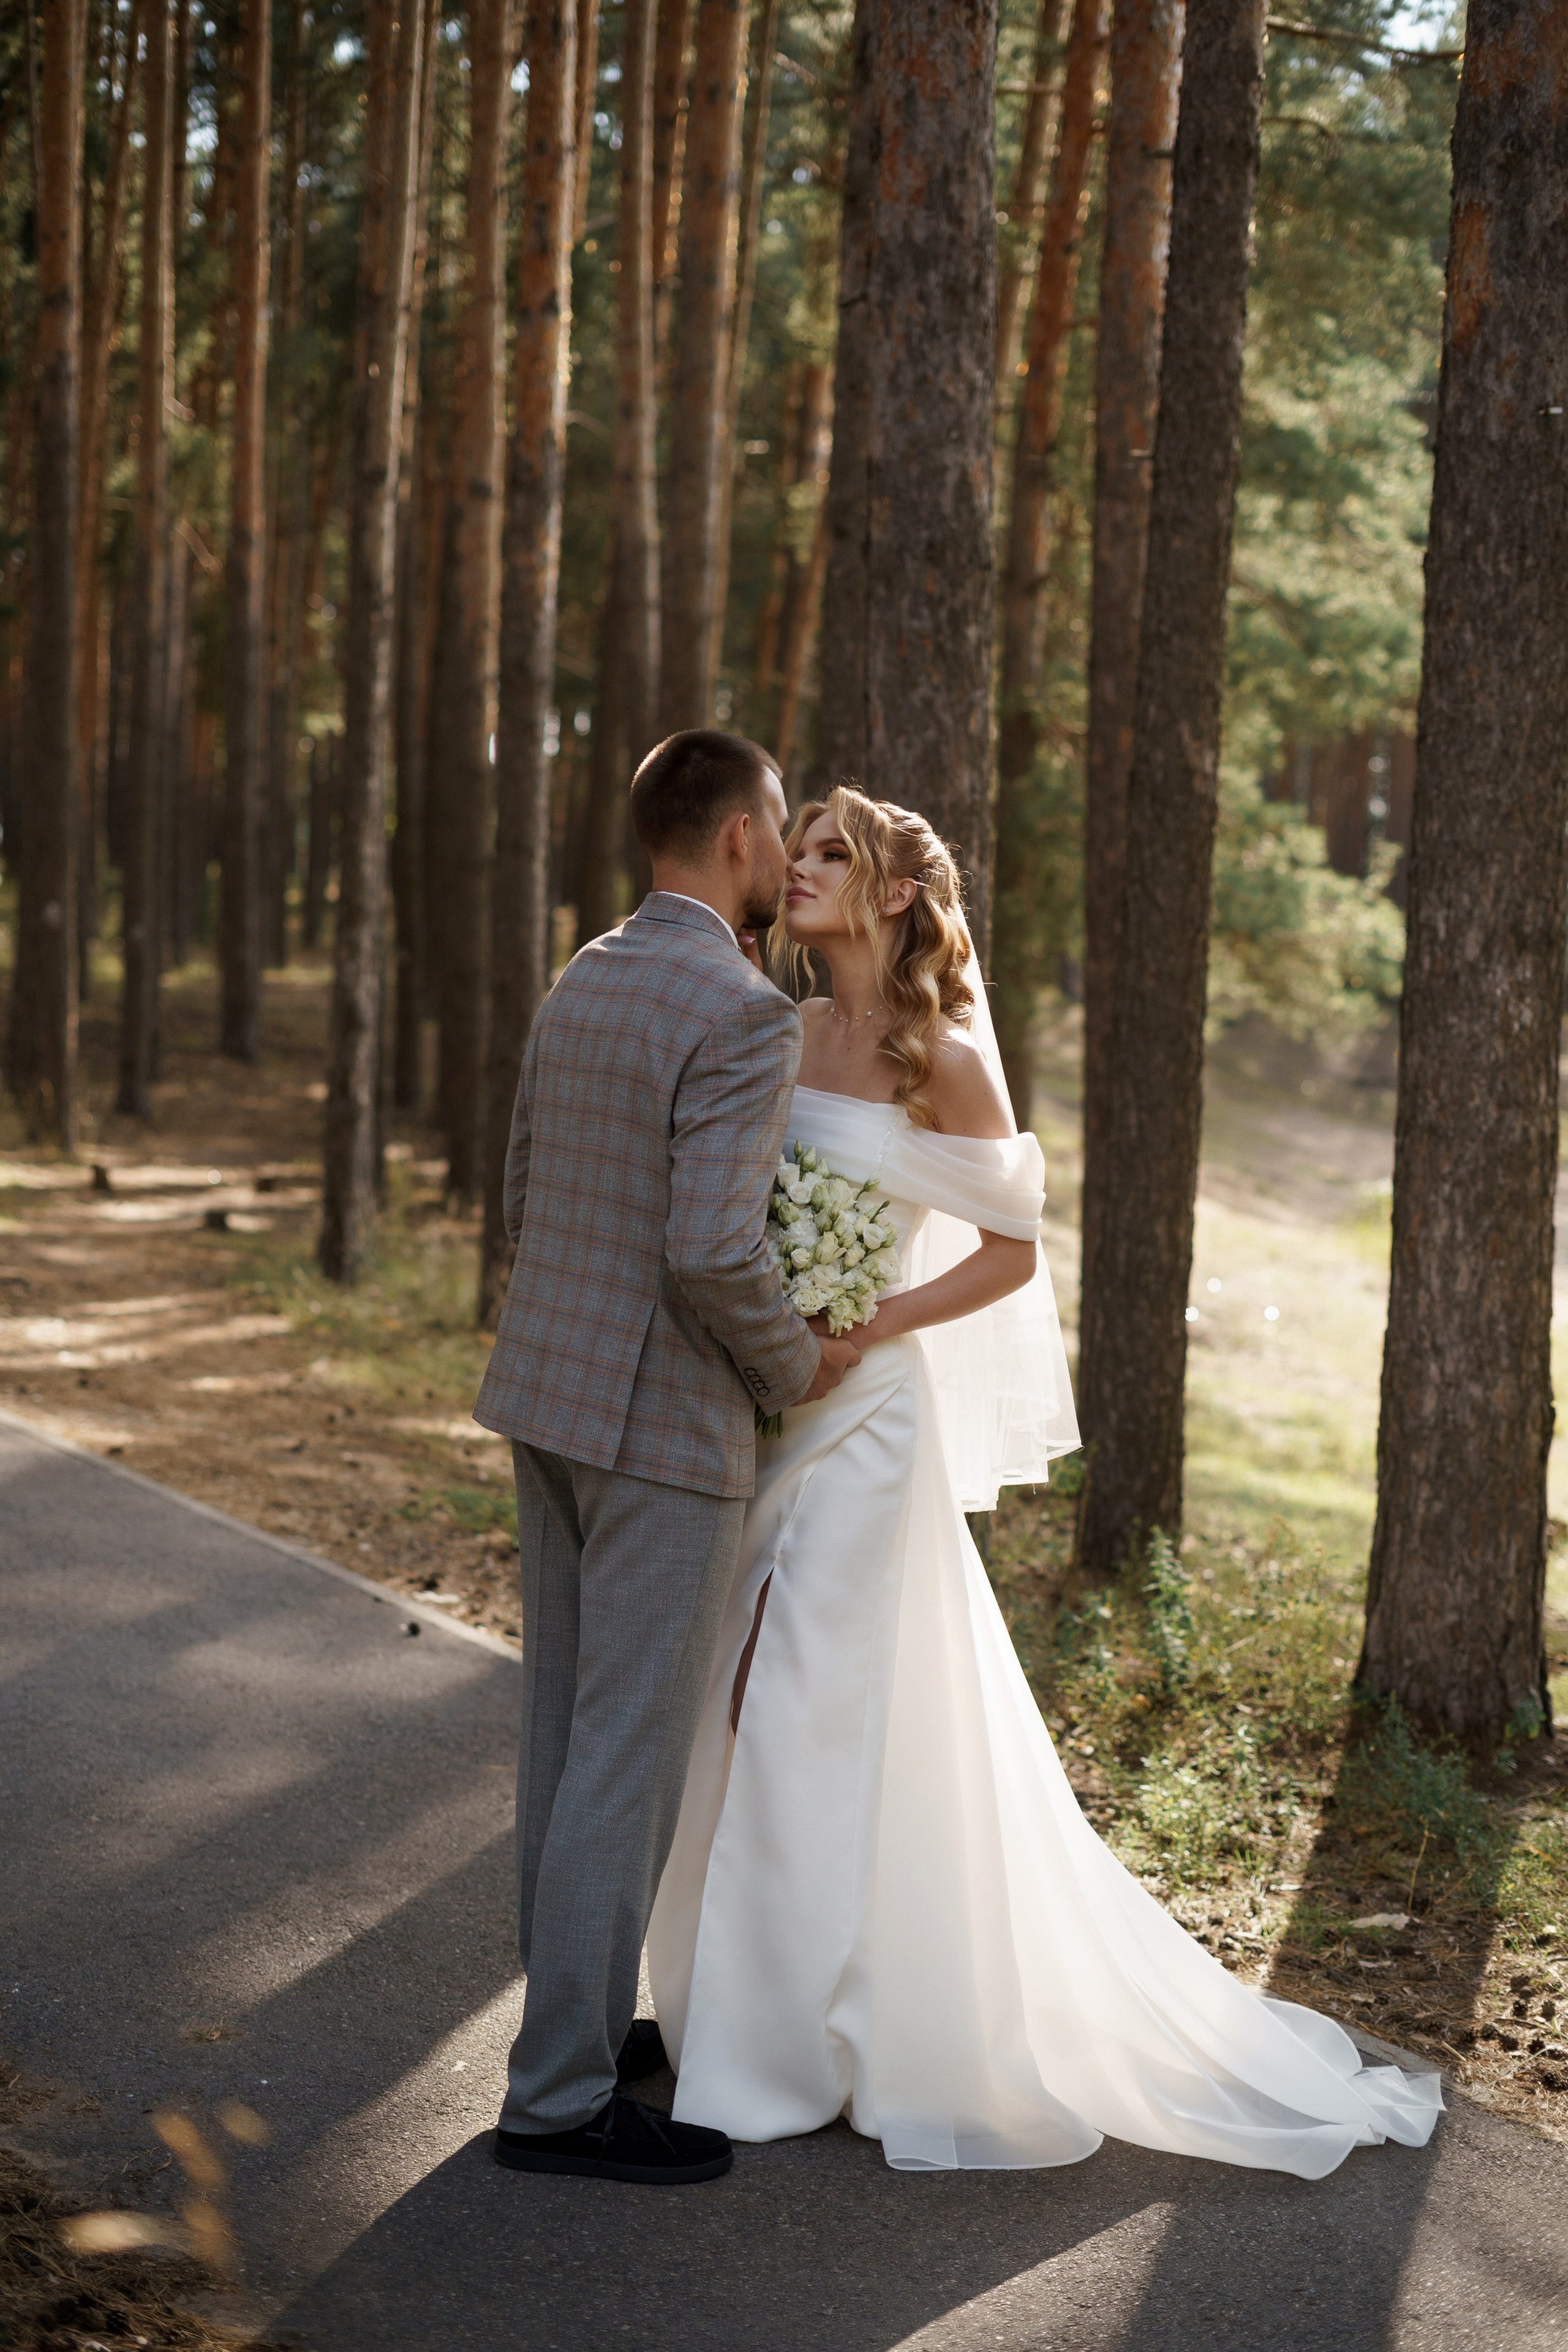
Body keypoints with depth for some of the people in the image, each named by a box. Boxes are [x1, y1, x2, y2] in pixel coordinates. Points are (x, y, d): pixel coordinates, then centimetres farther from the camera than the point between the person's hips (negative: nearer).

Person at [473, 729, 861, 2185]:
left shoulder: (580, 987, 10)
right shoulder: (745, 1018, -19)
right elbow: (713, 1251, -26)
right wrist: (792, 1367, -9)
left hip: (548, 1392, 9)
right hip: (664, 1425, -9)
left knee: (567, 1735, 16)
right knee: (630, 1758, -1)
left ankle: (579, 2022, 29)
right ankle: (561, 2094, 6)